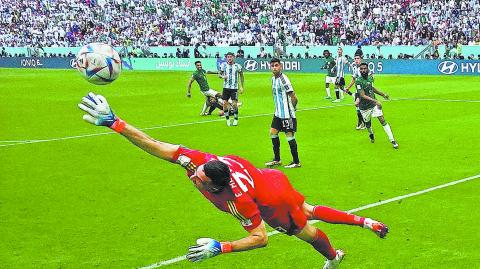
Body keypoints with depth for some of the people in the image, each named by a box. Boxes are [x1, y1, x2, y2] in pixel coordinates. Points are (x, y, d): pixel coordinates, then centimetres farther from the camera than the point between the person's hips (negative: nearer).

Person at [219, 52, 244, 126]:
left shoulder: (238, 66, -3)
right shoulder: (223, 65, 1)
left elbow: (241, 76, 7)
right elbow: (220, 74, 12)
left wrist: (241, 86, 3)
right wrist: (222, 76, -13)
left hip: (234, 88, -2)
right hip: (226, 87, 2)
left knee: (234, 104, -7)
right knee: (225, 104, -1)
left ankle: (236, 119, 10)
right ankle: (227, 120, 14)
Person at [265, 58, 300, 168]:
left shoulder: (283, 79, -19)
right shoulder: (273, 79, 10)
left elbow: (293, 97, -18)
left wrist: (291, 108, -5)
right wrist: (278, 107, 14)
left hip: (287, 114, -9)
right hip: (278, 113, 9)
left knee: (289, 135, -5)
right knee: (273, 132, 11)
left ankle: (296, 162, 4)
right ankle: (277, 159, 21)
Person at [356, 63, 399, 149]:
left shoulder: (370, 77, 1)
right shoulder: (358, 81, -20)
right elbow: (363, 95, -28)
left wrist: (383, 94, 26)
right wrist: (375, 101, -38)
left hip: (374, 104, 4)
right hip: (364, 107, -4)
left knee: (382, 120, -9)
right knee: (368, 124, 13)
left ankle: (392, 140, -8)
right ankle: (371, 134, 48)